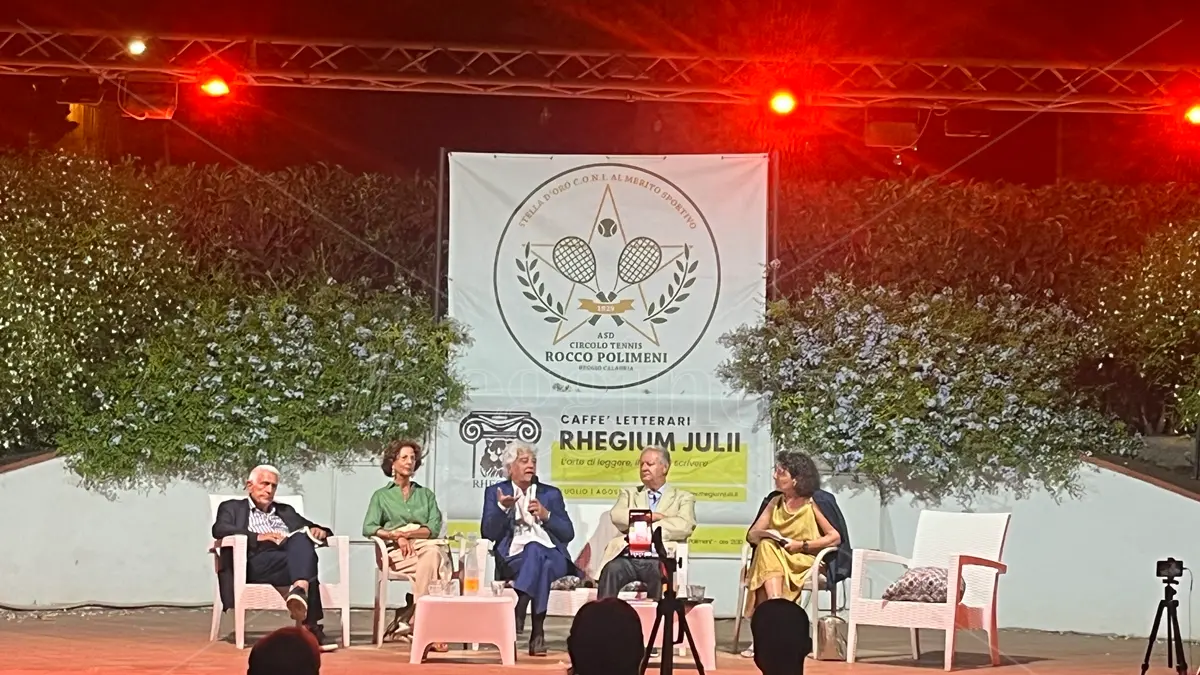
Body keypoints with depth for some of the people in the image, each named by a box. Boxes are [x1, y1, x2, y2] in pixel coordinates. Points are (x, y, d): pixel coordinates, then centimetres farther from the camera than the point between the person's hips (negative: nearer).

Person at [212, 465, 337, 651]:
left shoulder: (285, 511, 39)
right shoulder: (233, 507, 24)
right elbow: (219, 530, 2)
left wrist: (320, 531, 8)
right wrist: (258, 536, -12)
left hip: (293, 555, 4)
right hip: (258, 562, -4)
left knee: (302, 538, -35)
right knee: (305, 560, -36)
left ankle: (300, 588, -62)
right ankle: (311, 627, -50)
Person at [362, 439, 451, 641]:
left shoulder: (426, 494, 25)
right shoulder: (381, 496, 20)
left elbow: (434, 528, 8)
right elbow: (368, 528, 5)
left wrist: (407, 533, -8)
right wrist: (396, 536, -11)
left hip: (425, 545, 2)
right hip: (397, 553, -2)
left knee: (432, 553, -38)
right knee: (433, 564, -36)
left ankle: (410, 617, -40)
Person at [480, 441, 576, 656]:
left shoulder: (551, 493, 20)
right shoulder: (495, 492, 15)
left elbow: (568, 534, 12)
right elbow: (488, 533, 1)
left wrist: (546, 515, -4)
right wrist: (503, 508, -15)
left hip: (551, 557, 2)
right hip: (513, 558, -1)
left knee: (535, 551, -36)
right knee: (533, 552, -37)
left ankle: (513, 623, -40)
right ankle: (537, 634, -40)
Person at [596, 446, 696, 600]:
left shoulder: (683, 498, 20)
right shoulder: (629, 493, 28)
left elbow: (685, 527, -2)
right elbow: (616, 516, 5)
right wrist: (652, 516, 1)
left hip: (660, 559, -2)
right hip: (629, 558, 2)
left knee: (661, 573, -39)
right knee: (612, 570, -34)